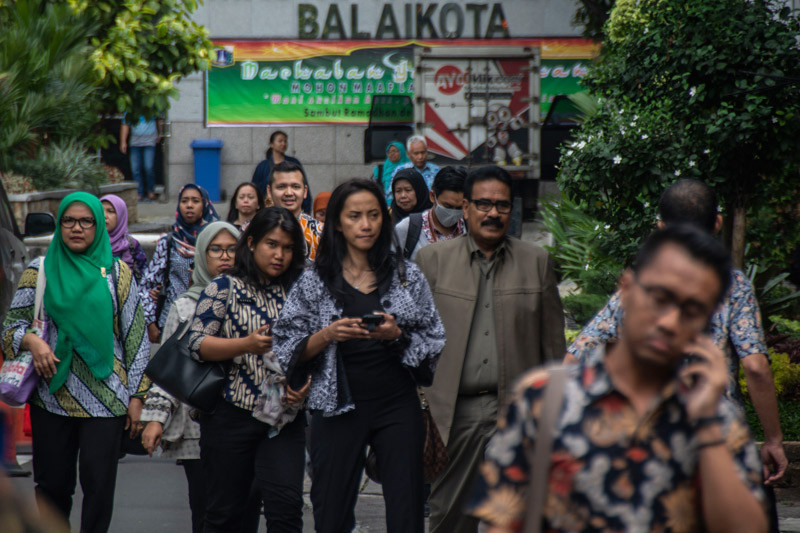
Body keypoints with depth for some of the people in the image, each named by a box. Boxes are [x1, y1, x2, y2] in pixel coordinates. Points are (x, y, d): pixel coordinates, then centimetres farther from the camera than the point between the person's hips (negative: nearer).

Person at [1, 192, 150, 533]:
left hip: (105, 399, -1)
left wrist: (136, 396, 1)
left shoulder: (116, 272, 7)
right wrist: (31, 340, -14)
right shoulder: (40, 270, 8)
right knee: (52, 483, 4)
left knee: (98, 484, -3)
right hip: (52, 398, 1)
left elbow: (136, 337, 6)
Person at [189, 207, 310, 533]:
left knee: (286, 504, -13)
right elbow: (197, 343, -6)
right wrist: (246, 344, -20)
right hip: (230, 416, -2)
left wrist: (305, 385, -1)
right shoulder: (224, 288, 2)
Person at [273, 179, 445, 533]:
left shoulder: (407, 276, 8)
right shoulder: (314, 281, 5)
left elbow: (435, 343, 6)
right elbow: (288, 350, 3)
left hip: (397, 407, 1)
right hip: (338, 408, 0)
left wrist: (397, 335, -12)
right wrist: (327, 335, -14)